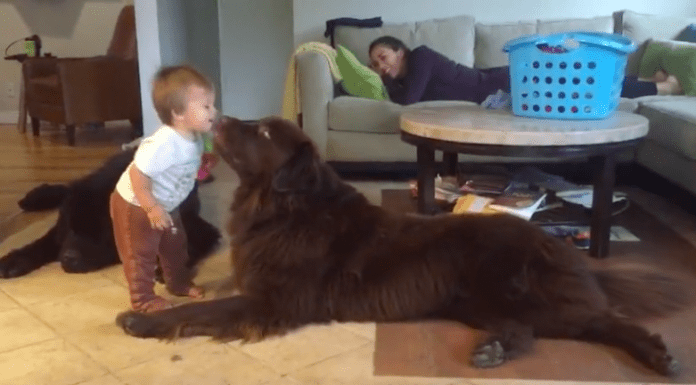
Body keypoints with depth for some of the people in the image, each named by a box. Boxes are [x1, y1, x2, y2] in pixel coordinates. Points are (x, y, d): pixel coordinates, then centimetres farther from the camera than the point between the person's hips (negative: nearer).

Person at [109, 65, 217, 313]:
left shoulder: (194, 138, -10)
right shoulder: (164, 143, -38)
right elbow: (137, 174, -35)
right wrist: (152, 208, -31)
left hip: (166, 205, 9)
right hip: (135, 205, -9)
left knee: (176, 245, 21)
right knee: (141, 253, 3)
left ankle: (179, 283, 40)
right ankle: (143, 299, 17)